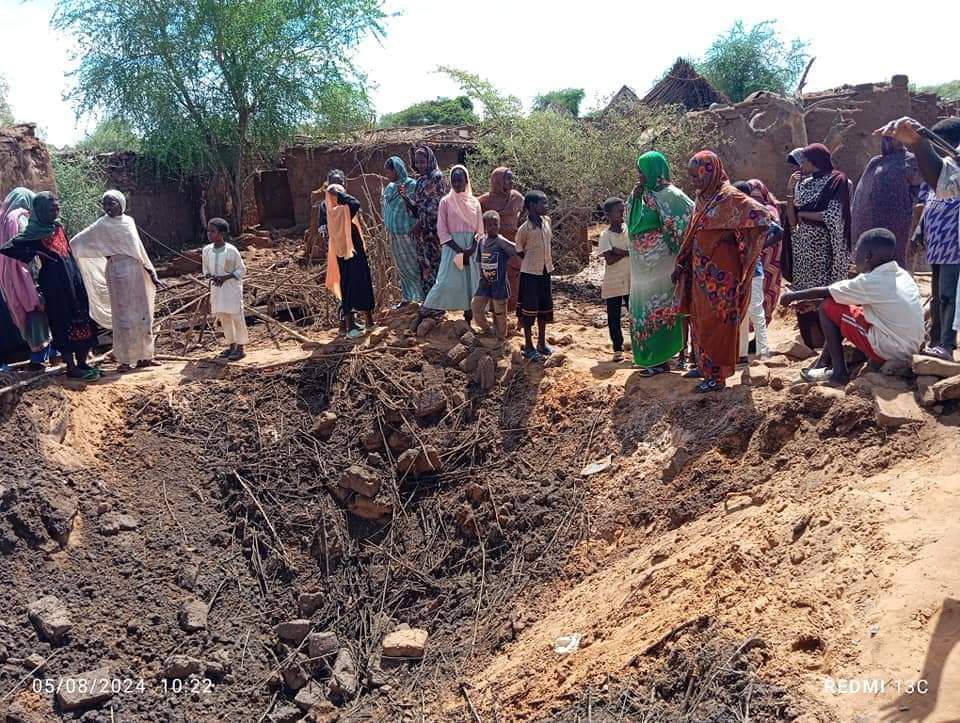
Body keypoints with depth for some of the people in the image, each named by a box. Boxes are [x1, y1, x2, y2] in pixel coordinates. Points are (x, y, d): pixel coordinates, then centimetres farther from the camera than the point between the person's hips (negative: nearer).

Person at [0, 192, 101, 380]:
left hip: (73, 278, 7)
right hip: (54, 282, -7)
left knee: (81, 320, 9)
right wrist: (34, 255, -11)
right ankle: (71, 367, 5)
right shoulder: (34, 232, -8)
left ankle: (82, 363, 18)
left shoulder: (58, 226, 12)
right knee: (64, 323, -2)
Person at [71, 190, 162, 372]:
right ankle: (124, 360, 5)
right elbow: (77, 242, 1)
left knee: (143, 314, 6)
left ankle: (144, 356, 14)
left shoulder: (129, 222, 10)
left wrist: (151, 273, 16)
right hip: (117, 273, -4)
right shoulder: (102, 225, -2)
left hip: (136, 271, 5)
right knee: (122, 316, -2)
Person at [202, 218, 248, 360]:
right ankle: (231, 344, 24)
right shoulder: (207, 250, 0)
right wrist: (210, 276, -11)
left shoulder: (231, 250, -15)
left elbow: (241, 269, -7)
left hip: (232, 287, -5)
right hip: (216, 288, 5)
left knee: (237, 316, -1)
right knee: (223, 318, 11)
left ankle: (240, 347, 8)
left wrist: (225, 277, -18)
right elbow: (206, 269, 12)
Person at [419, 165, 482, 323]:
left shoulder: (474, 202, 8)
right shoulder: (446, 202, -1)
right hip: (452, 247, -3)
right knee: (447, 282, -12)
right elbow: (442, 231, -6)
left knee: (471, 283, 3)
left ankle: (468, 319, 12)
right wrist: (459, 250, -14)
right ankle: (425, 312, 0)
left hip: (471, 247, 4)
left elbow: (480, 229, 7)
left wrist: (471, 248, -10)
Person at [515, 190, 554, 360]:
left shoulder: (547, 221, 1)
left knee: (544, 308, 14)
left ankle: (542, 343, 27)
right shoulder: (524, 228, -16)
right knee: (529, 308, 2)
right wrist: (533, 260, 0)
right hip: (530, 273, -6)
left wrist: (548, 256, 12)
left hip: (545, 271, 6)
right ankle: (528, 346, 13)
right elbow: (519, 251, -5)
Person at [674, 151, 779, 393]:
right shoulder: (703, 198, 12)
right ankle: (705, 367, 27)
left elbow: (756, 210, -24)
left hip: (720, 274, -8)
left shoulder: (728, 196, -12)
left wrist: (770, 224, -40)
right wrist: (681, 265, 17)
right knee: (700, 322, 14)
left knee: (715, 324, -3)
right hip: (701, 273, 8)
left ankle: (717, 375, 5)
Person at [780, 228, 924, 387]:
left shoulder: (870, 281, -15)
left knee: (827, 308, -2)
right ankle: (824, 363, 24)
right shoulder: (901, 275, 9)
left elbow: (826, 292, -5)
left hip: (888, 350, -9)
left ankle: (839, 372, 2)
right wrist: (813, 301, 21)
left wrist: (795, 295, 11)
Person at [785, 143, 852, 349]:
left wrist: (804, 213, -6)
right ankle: (811, 342, 14)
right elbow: (793, 220, 10)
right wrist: (790, 191, 2)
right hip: (803, 248, 6)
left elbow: (832, 216, -17)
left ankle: (824, 343, 3)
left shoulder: (836, 182, -6)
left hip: (822, 248, -6)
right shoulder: (804, 184, 12)